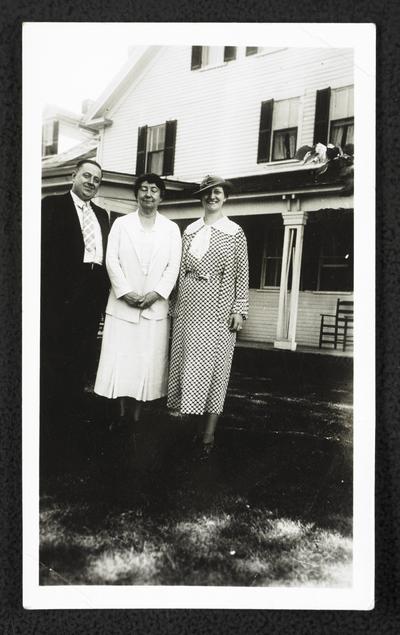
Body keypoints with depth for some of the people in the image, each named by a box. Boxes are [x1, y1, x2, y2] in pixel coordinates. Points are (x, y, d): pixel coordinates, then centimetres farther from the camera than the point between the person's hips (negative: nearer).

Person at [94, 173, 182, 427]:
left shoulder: (171, 228, 9)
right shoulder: (121, 224, 9)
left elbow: (173, 266, 2)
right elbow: (112, 260, 0)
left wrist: (156, 294, -12)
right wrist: (126, 292, -11)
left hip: (155, 307, 0)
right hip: (123, 304, 0)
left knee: (148, 362, 0)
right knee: (120, 360, -1)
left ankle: (137, 416, 12)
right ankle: (122, 415, 10)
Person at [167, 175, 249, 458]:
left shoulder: (235, 232, 2)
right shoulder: (190, 231, 13)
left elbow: (242, 274, 0)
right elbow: (182, 269, 16)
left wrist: (239, 309, -7)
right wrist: (177, 303, 12)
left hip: (218, 306, -4)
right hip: (189, 304, 4)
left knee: (212, 365, -2)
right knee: (185, 361, 5)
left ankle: (209, 434, 4)